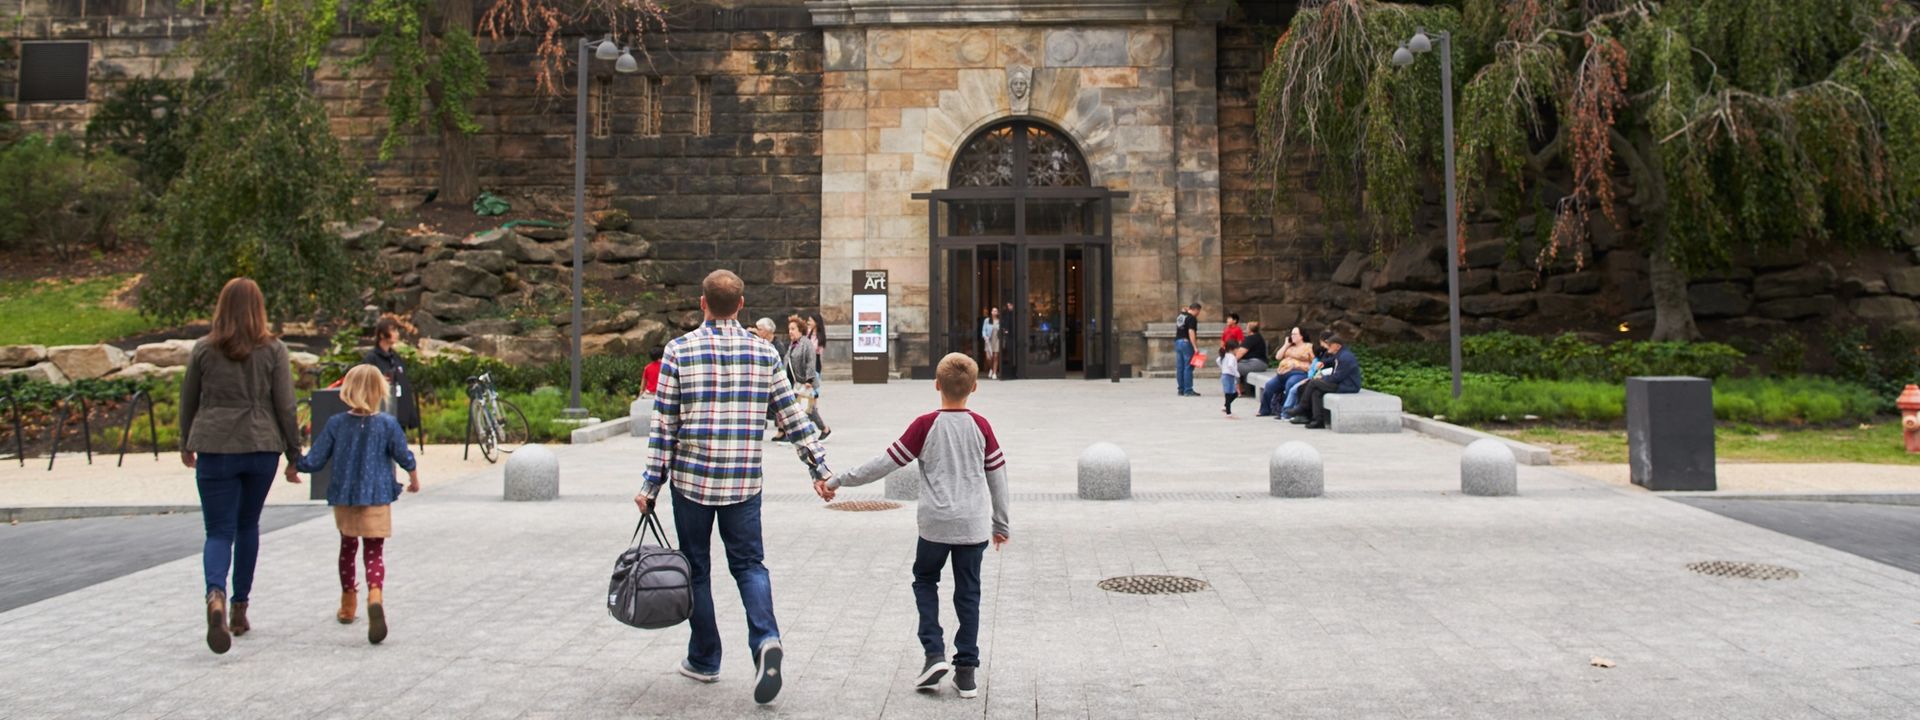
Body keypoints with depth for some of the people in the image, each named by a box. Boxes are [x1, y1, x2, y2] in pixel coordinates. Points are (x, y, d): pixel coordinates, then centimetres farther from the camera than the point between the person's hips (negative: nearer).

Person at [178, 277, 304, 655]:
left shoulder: (203, 350, 1)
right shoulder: (273, 350, -2)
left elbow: (188, 402, 11)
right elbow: (285, 407, -3)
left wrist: (186, 445, 26)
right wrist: (294, 456, 5)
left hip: (215, 448, 0)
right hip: (261, 448, 1)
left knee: (219, 531, 2)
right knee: (248, 526, 17)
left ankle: (216, 595, -26)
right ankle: (240, 608, 23)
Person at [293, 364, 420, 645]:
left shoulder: (336, 424, -4)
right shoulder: (387, 424, -7)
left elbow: (314, 462, -2)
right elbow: (405, 458, -2)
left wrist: (294, 463, 19)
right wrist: (415, 480, 17)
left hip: (343, 498, 2)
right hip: (376, 499, -2)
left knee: (348, 547, 20)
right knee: (375, 552, 0)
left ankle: (348, 605, 32)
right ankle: (375, 597, -27)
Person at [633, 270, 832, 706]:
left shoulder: (680, 351, -5)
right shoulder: (763, 352, 1)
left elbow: (663, 425, -5)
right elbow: (792, 417, 2)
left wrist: (651, 484, 0)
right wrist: (820, 467, 9)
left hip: (692, 477, -1)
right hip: (744, 482, 2)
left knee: (697, 569, 12)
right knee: (749, 564, 10)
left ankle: (704, 660, 22)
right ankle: (766, 640, -13)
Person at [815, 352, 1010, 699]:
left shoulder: (925, 425, -8)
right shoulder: (981, 426, 0)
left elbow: (886, 462, -8)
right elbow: (998, 477, 6)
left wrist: (839, 480, 1)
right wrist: (1001, 523, 18)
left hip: (935, 524, -2)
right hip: (974, 525, 2)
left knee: (925, 581, 18)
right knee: (968, 592, 11)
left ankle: (934, 653, 3)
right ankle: (966, 670, 11)